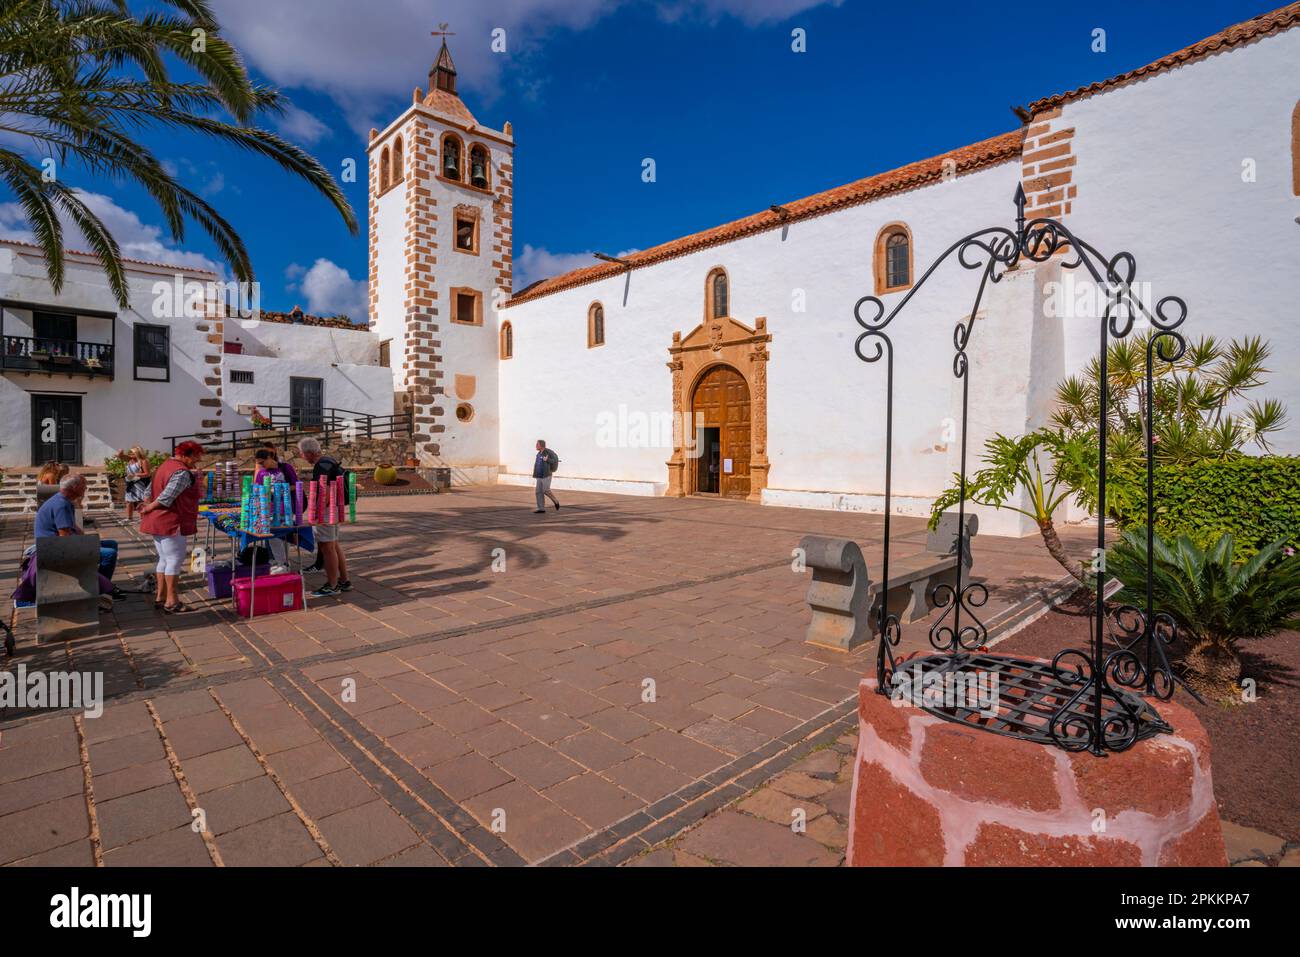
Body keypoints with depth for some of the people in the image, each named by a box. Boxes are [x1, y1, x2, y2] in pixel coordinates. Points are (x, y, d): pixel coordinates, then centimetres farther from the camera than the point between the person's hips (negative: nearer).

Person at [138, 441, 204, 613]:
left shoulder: (164, 465, 15)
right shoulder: (182, 473, -18)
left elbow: (149, 491, 17)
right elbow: (166, 497, -22)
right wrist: (149, 508, -8)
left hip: (156, 522, 10)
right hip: (171, 523, -10)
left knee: (164, 559, 16)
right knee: (175, 560, -3)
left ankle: (160, 597, 22)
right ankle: (171, 601, 1)